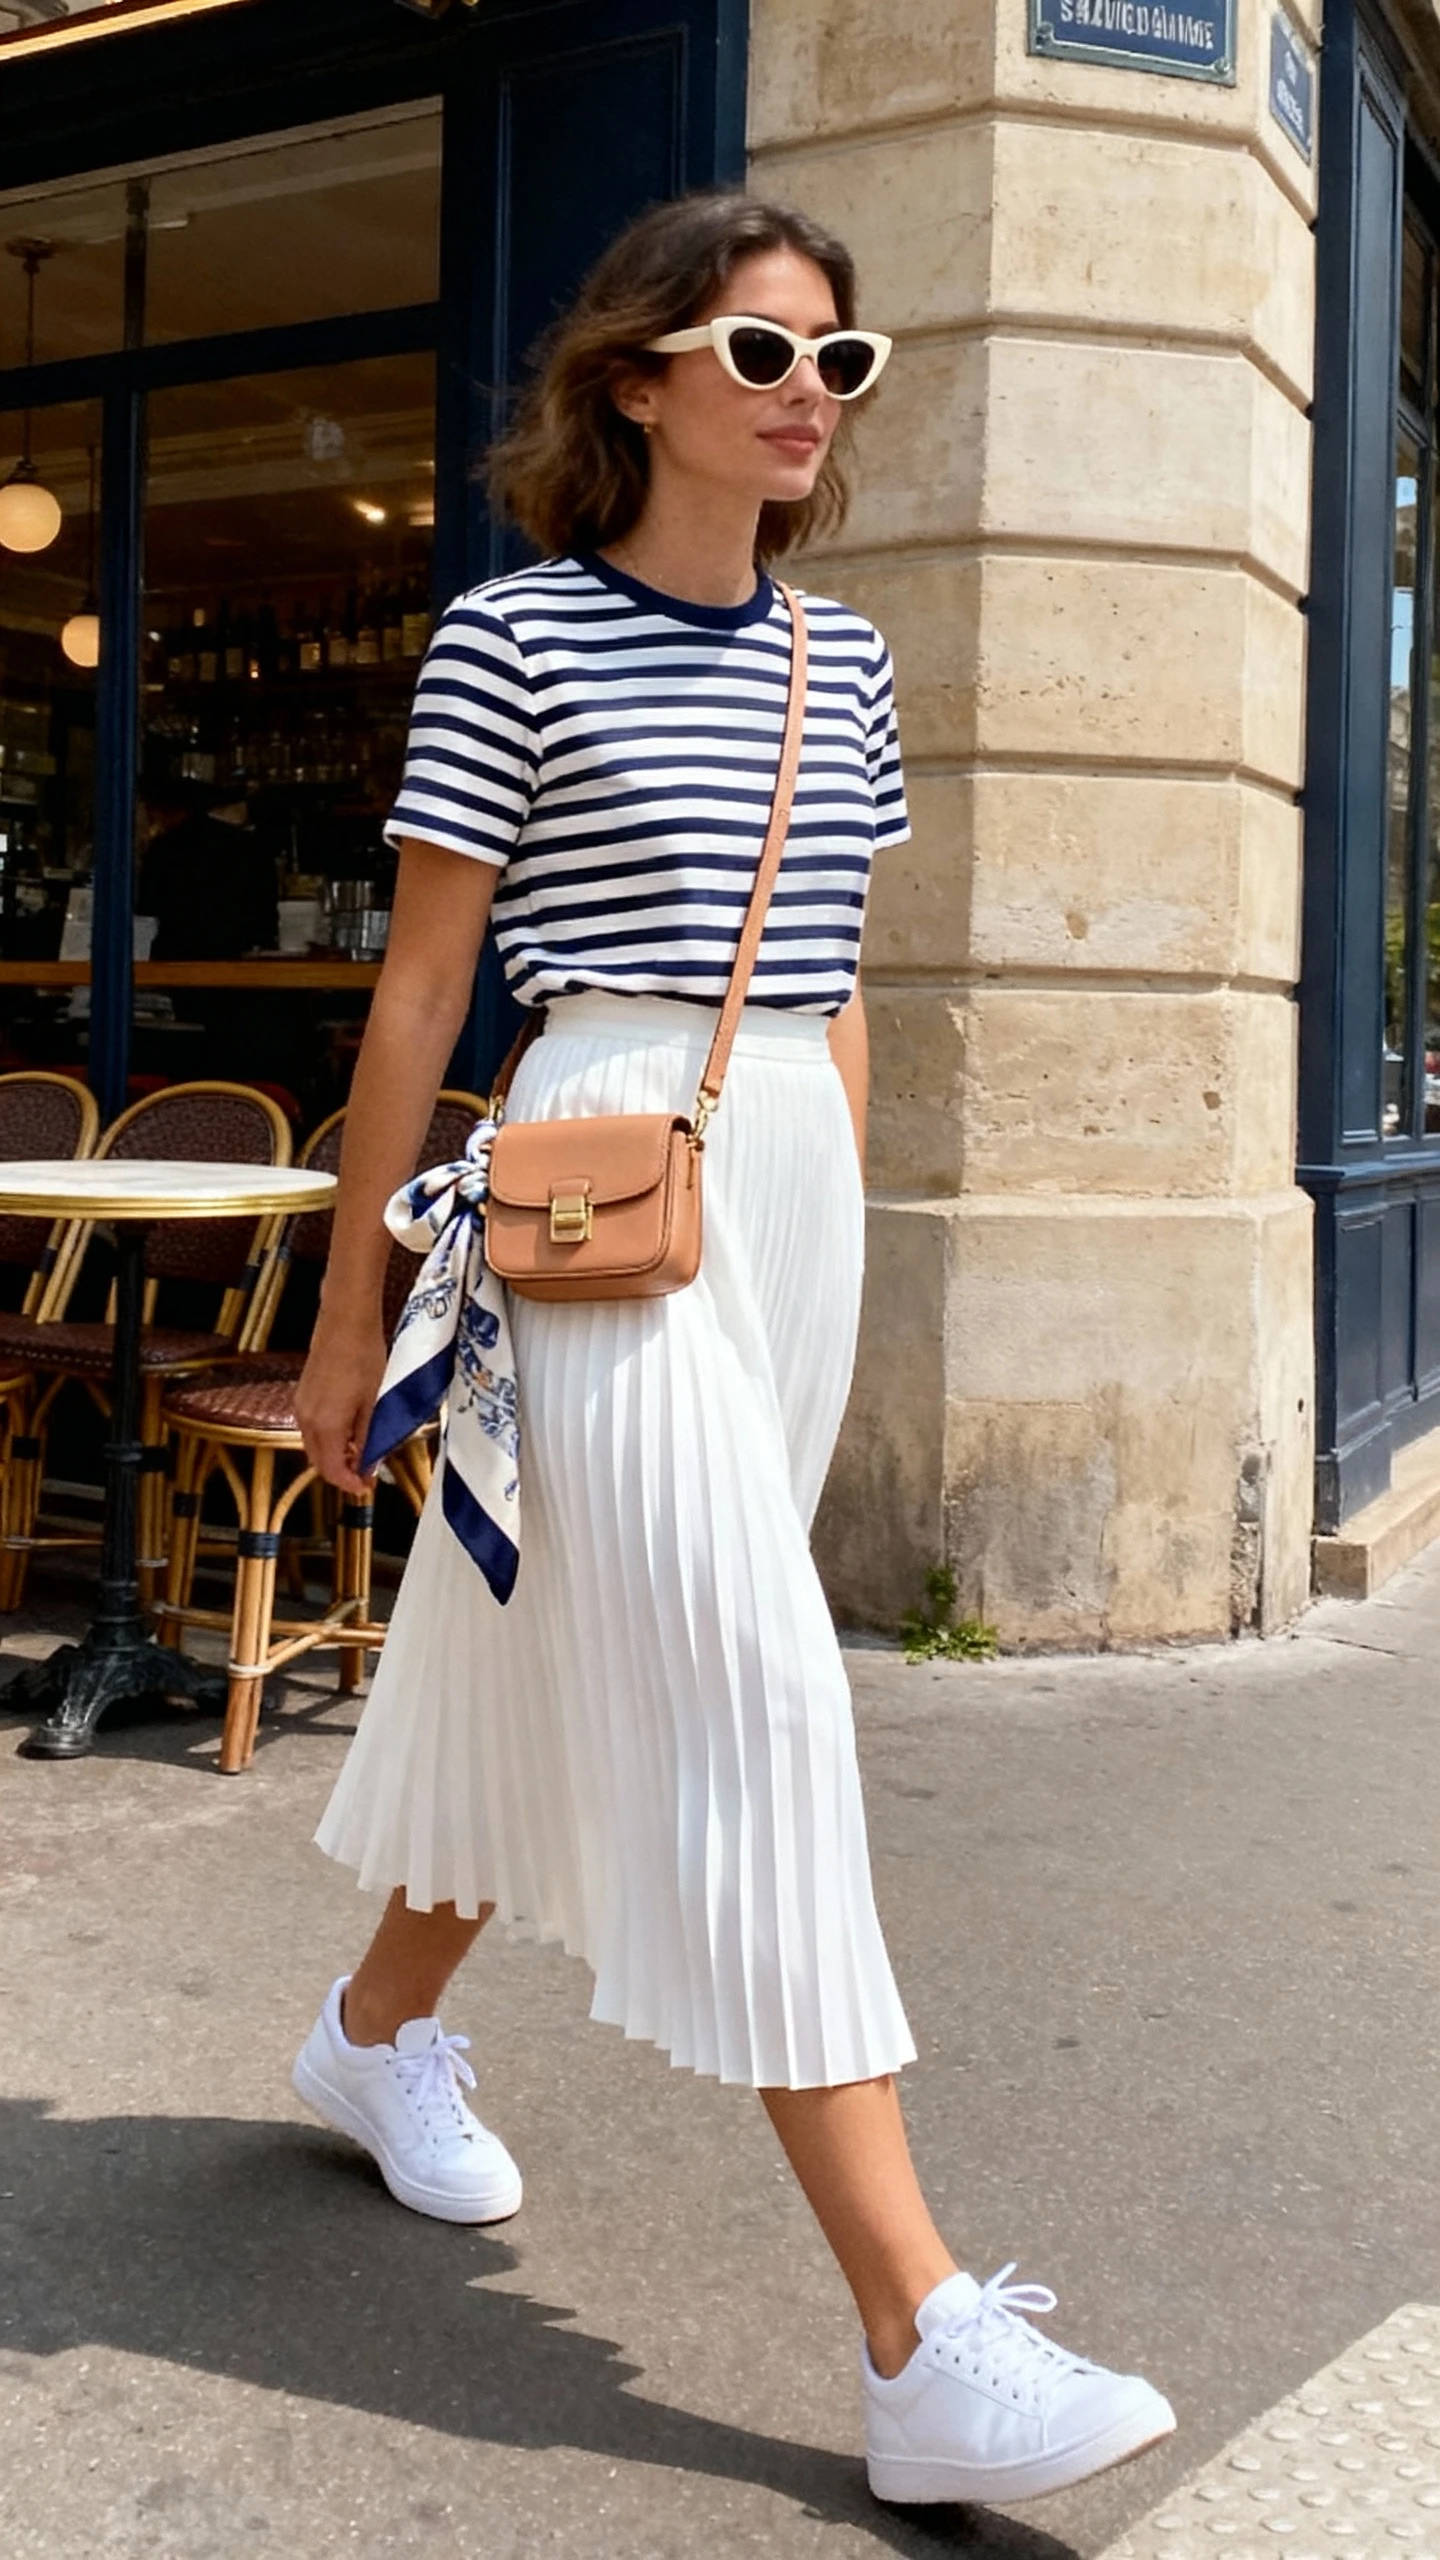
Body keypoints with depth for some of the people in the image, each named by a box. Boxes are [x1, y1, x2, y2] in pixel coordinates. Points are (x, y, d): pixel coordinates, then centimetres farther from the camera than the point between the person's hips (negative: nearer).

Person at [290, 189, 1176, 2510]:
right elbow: (420, 991, -3)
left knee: (569, 1650, 14)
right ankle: (925, 2347, -9)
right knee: (750, 1697, -12)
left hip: (796, 1183, 7)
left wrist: (837, 1247, 18)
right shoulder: (512, 640, -3)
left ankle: (382, 2023, 39)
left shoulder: (842, 664, 14)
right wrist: (349, 1314, -1)